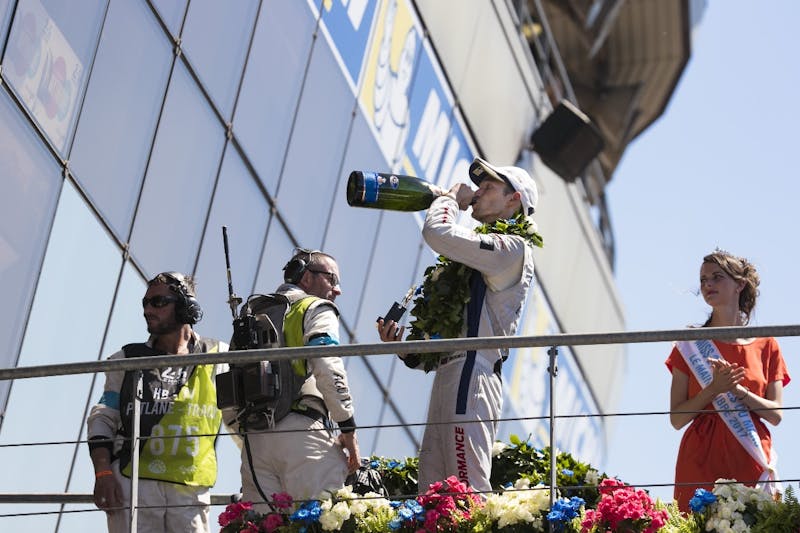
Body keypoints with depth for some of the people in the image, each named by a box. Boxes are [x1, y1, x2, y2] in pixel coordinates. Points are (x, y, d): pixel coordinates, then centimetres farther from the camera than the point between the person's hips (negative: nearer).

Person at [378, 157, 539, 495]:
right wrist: (405, 346, 12)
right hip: (448, 378, 10)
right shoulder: (485, 257, 27)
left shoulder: (512, 248, -3)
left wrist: (450, 198, 4)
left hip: (471, 379, -10)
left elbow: (437, 232, -16)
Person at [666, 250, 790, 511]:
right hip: (700, 461, -1)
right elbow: (676, 419, 2)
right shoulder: (690, 344, 8)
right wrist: (714, 388, -12)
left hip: (751, 463, 1)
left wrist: (739, 390, -10)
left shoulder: (766, 345, 11)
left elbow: (775, 415, 5)